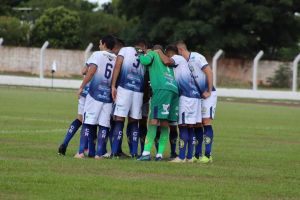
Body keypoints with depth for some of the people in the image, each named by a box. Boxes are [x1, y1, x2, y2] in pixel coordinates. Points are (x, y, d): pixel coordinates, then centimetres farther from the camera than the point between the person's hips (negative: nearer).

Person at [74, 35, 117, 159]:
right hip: (108, 96, 3)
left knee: (88, 123, 0)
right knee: (104, 125, 5)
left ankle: (81, 152, -5)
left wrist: (82, 87, -10)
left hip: (95, 94, -3)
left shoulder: (98, 55, -1)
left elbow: (92, 70, -13)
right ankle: (99, 153, -1)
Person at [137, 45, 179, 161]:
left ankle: (146, 153, -19)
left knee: (153, 121, -11)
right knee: (165, 124, 6)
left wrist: (141, 56, 17)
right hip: (174, 89, 6)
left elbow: (145, 60, -4)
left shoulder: (153, 54, 16)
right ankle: (160, 154, 1)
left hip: (162, 89, -6)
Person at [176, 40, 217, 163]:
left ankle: (208, 155, -11)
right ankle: (197, 155, 10)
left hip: (207, 94, -8)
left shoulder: (196, 58, -15)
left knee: (206, 122, -11)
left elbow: (209, 72, -16)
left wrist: (209, 91, -14)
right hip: (196, 95, 8)